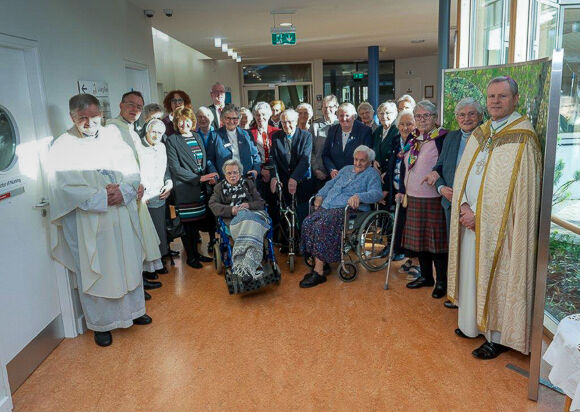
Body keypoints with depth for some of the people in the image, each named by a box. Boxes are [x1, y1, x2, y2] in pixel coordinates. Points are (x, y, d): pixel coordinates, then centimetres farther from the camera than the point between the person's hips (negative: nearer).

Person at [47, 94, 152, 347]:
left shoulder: (112, 135, 6)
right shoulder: (63, 146, -5)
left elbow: (132, 171, 4)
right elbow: (65, 187, -13)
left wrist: (123, 190, -15)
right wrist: (102, 198, -19)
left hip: (123, 217, 4)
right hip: (89, 223, -4)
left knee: (129, 264, 15)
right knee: (96, 271, 7)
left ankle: (132, 310, 35)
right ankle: (101, 323, 25)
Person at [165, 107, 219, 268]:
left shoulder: (197, 137, 14)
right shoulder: (172, 140, -5)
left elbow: (205, 160, 18)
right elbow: (175, 167, -12)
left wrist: (211, 175, -2)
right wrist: (199, 178, -16)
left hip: (200, 188, 5)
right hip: (184, 189, -5)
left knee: (197, 221, 9)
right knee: (187, 223, 1)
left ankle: (196, 252, 23)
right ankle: (190, 257, 14)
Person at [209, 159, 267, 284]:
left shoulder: (249, 183, 28)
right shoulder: (220, 187, 25)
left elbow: (261, 202, 18)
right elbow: (213, 205, 7)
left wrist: (248, 205, -5)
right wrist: (231, 210, -10)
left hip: (253, 214, 1)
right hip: (234, 219, -1)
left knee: (251, 223, -38)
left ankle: (243, 267, -52)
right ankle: (249, 268, -49)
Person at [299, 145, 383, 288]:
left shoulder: (372, 174, 8)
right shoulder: (346, 169, 29)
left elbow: (377, 193, -8)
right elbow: (331, 183, 33)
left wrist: (358, 196, -26)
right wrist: (320, 195, 14)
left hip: (349, 210, -7)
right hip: (327, 207, 7)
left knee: (321, 226, -31)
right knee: (307, 223, -19)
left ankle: (319, 272, -26)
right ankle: (321, 263, -12)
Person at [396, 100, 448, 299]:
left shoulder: (442, 138, -8)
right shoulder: (412, 138, 13)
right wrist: (402, 191, 15)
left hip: (434, 199, -7)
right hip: (413, 198, 7)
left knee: (436, 238, 0)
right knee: (419, 237, 14)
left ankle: (441, 281, 14)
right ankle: (426, 276, 29)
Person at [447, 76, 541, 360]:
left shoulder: (522, 139, -11)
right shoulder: (479, 135, 10)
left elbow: (518, 192, -16)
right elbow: (461, 174, 8)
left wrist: (478, 215, -16)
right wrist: (464, 208, -7)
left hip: (498, 227, -6)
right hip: (470, 221, 6)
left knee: (497, 279, 4)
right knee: (472, 274, 15)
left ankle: (498, 337, 20)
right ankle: (473, 324, 31)